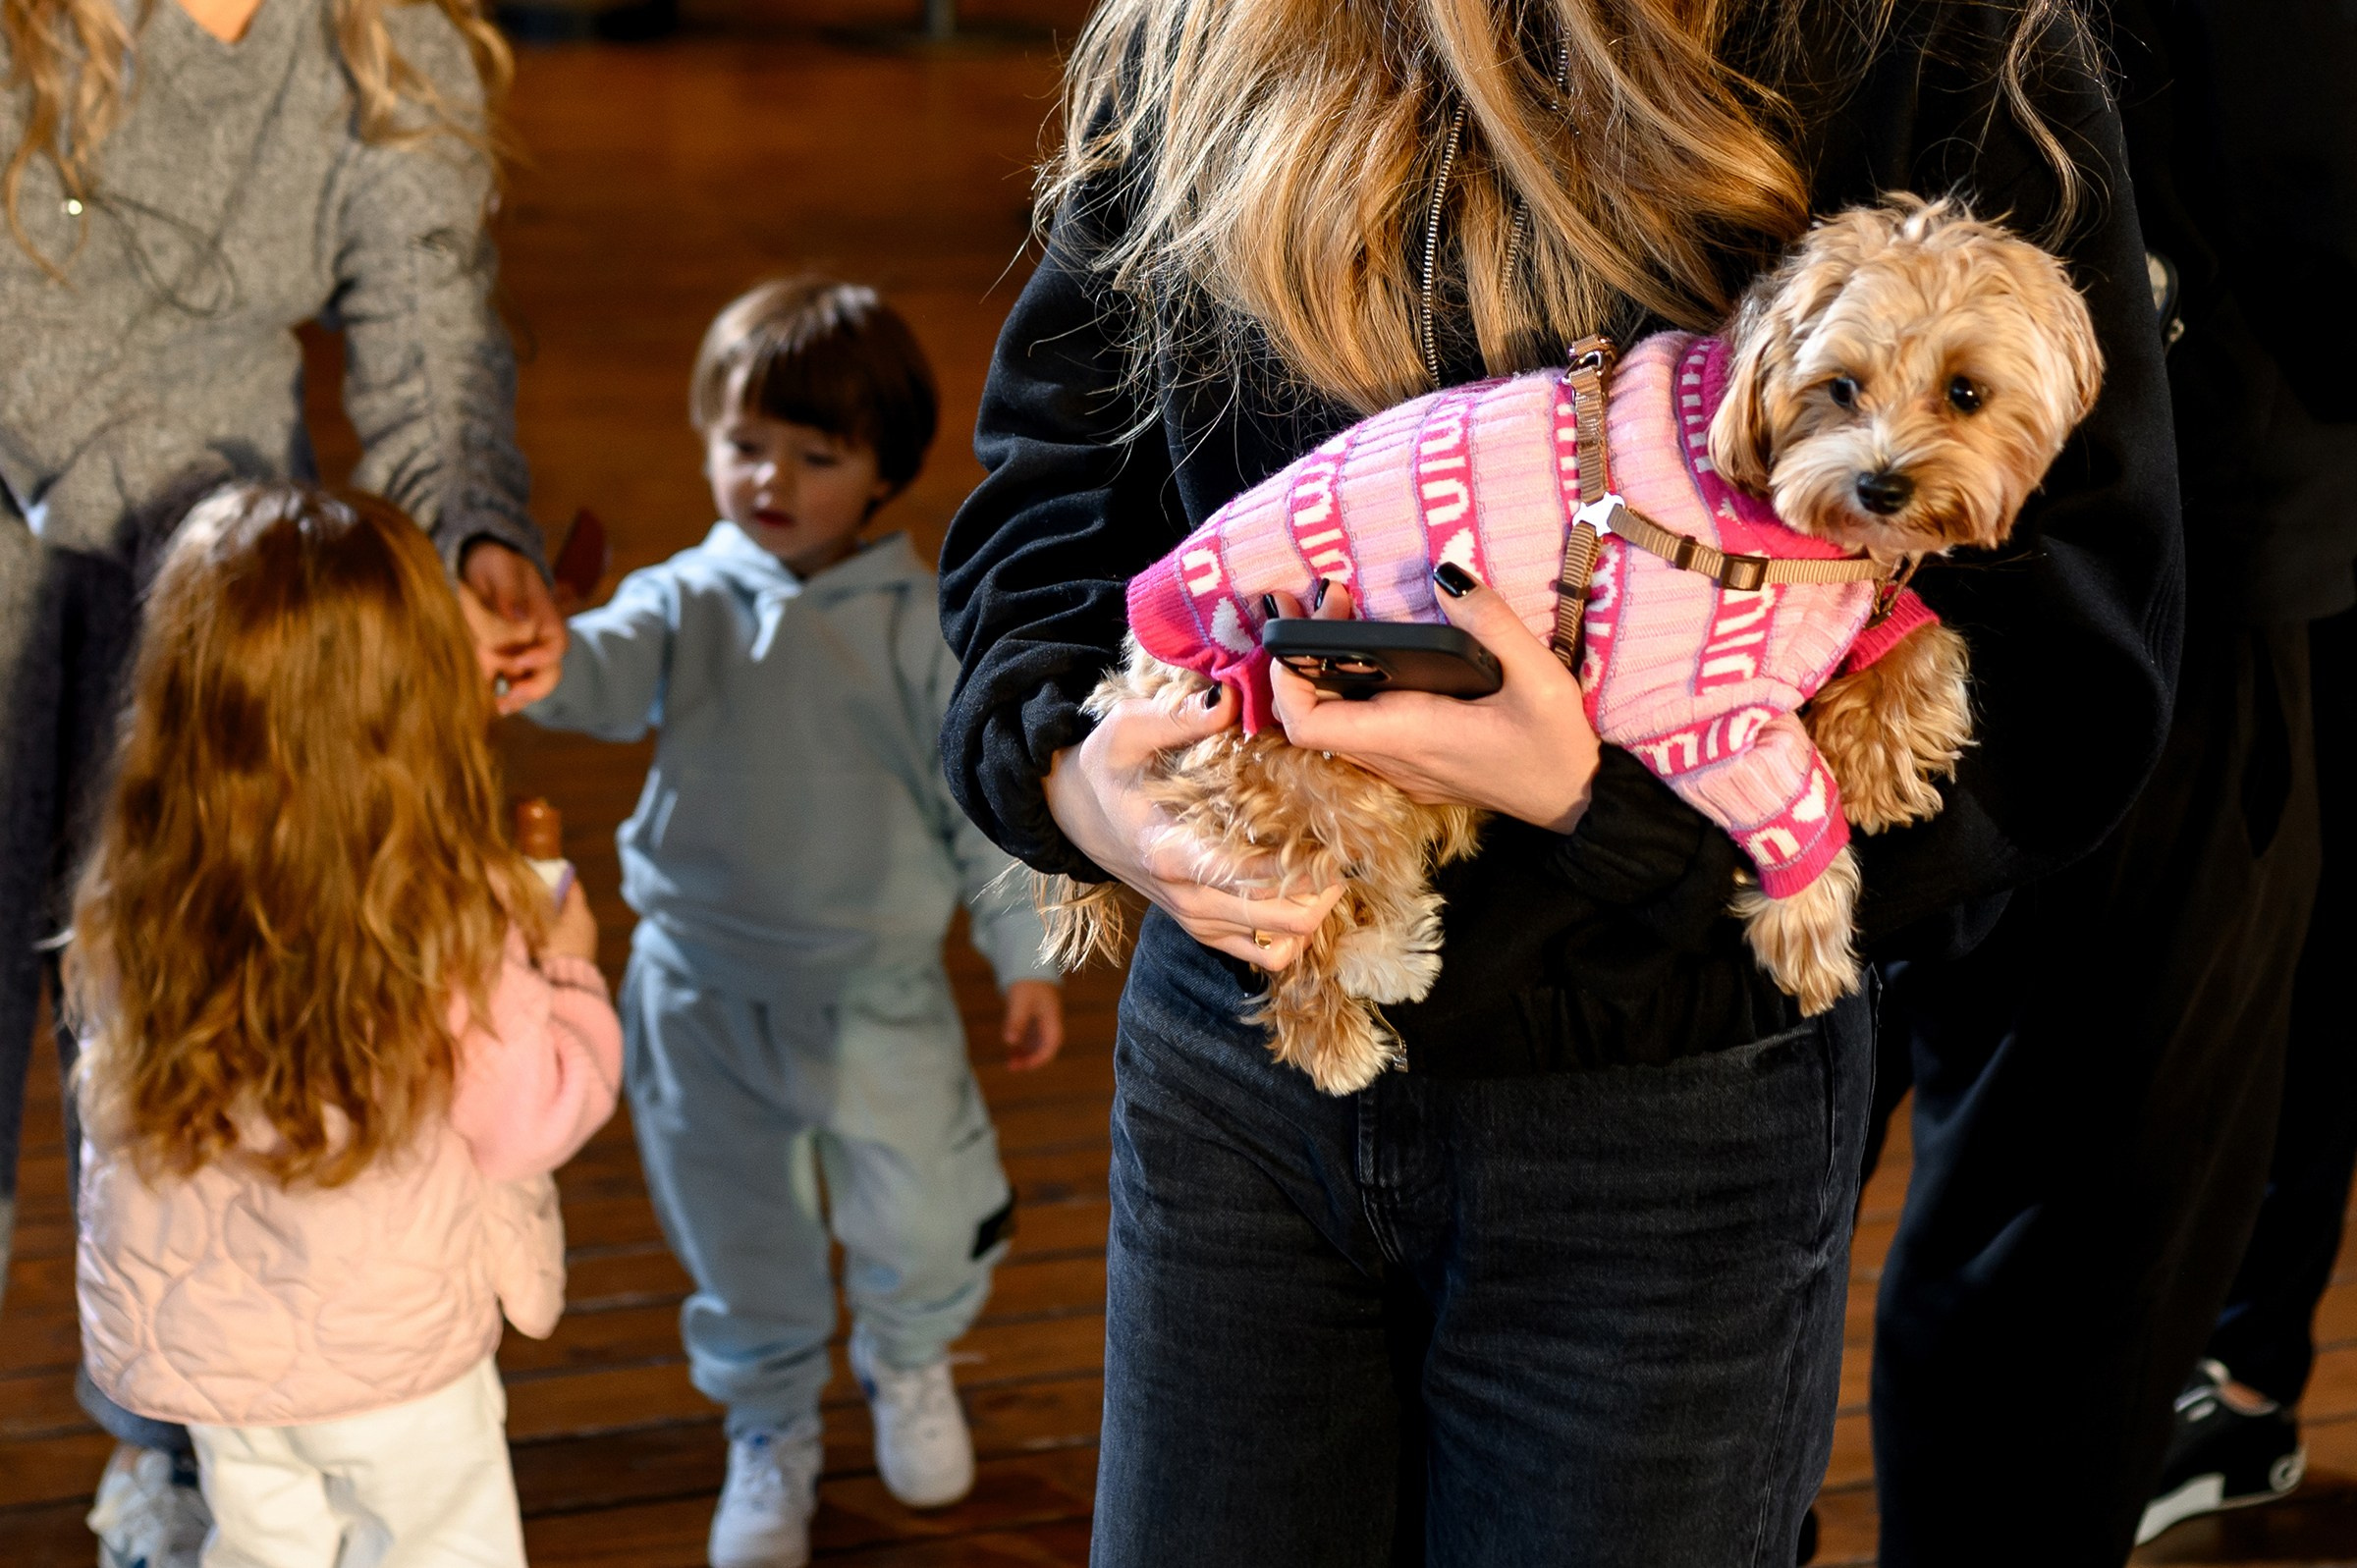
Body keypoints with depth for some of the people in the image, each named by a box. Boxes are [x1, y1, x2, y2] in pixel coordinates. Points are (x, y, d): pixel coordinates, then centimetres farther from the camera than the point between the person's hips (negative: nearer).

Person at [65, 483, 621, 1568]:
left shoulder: (131, 908, -16)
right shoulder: (455, 926, -26)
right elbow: (532, 1122, -15)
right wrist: (567, 967, 2)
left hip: (200, 1342, 4)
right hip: (390, 1351, -4)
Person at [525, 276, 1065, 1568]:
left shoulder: (919, 626, -7)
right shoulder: (687, 604, -5)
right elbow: (601, 674, -25)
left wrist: (1026, 954, 1)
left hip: (874, 990, -1)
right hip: (704, 989, 1)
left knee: (927, 1228, 2)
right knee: (740, 1245, 14)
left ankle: (908, 1364, 38)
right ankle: (769, 1434, 41)